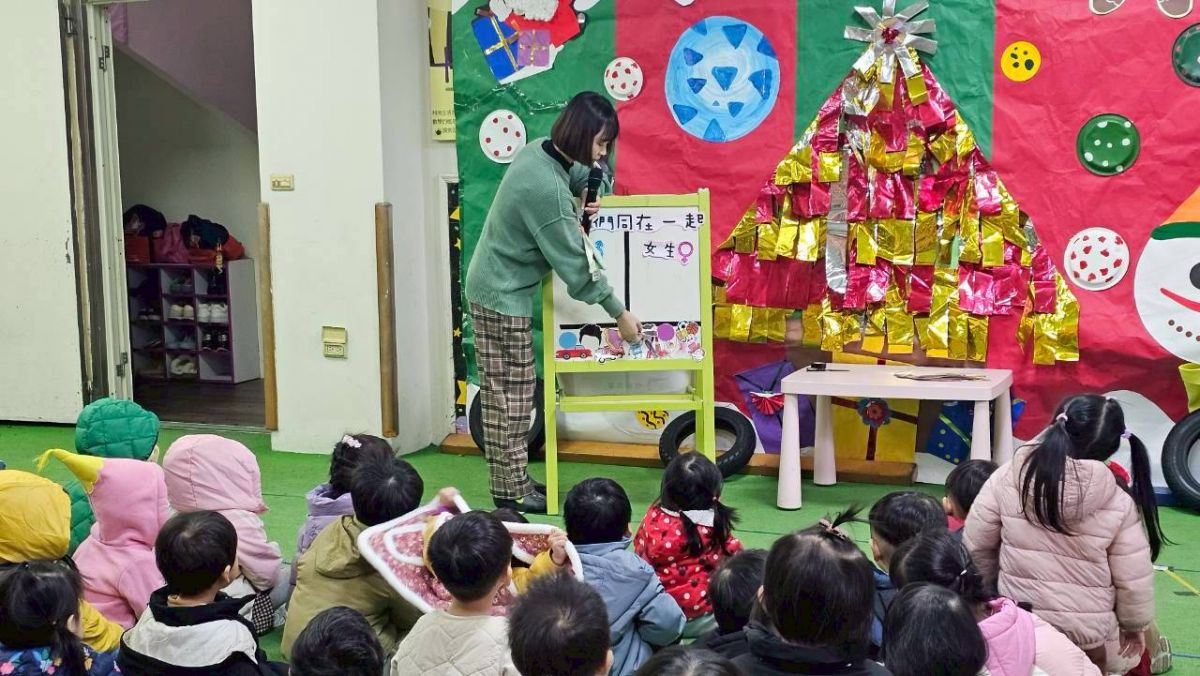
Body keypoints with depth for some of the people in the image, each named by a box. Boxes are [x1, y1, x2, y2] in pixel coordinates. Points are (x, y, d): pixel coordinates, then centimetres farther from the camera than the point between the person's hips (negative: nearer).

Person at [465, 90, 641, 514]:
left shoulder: (539, 149, 1)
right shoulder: (548, 190, -26)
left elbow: (585, 174, 23)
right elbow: (575, 264, -20)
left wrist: (597, 191, -2)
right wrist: (619, 313, -10)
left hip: (491, 288, 10)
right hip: (505, 297, -10)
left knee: (501, 394, 14)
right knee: (511, 395, -2)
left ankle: (511, 481, 22)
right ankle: (512, 492, 7)